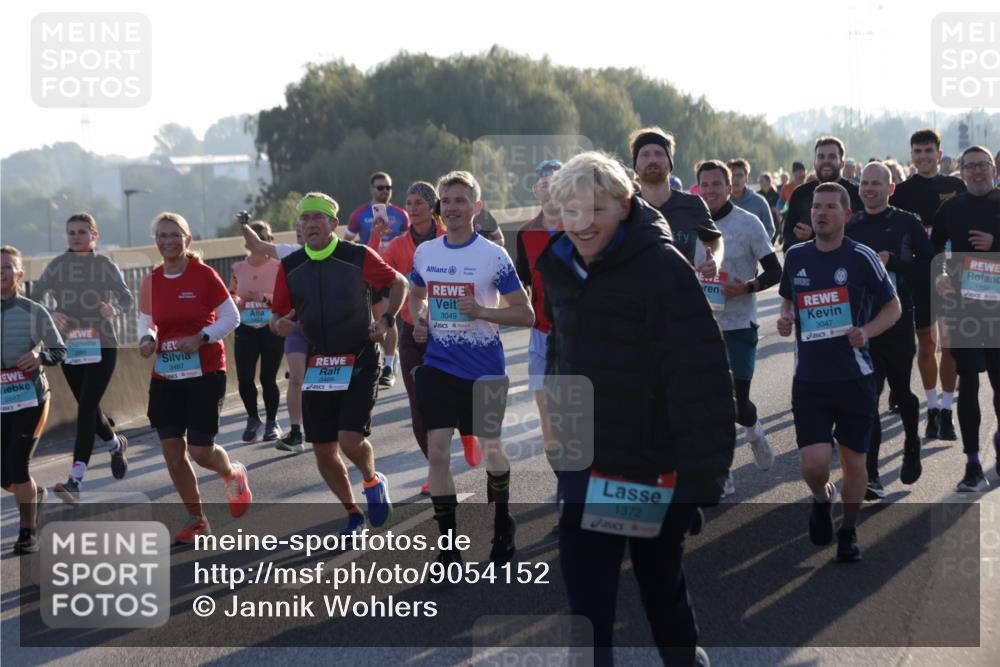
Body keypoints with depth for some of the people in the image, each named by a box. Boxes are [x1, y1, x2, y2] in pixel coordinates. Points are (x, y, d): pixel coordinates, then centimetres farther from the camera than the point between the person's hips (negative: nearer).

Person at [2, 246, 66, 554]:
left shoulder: (34, 312, -3)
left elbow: (60, 350, 3)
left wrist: (40, 357, -17)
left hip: (30, 398, -3)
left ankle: (28, 534, 7)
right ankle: (36, 494, 38)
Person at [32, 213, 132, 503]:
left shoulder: (106, 266, -1)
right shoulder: (57, 266, 2)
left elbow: (126, 297, 6)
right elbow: (34, 297, -1)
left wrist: (115, 309, -17)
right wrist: (49, 315, -22)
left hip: (102, 346, -3)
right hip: (71, 346, 3)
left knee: (86, 408, -14)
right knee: (89, 408, 14)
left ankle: (75, 481, -18)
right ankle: (116, 445, 46)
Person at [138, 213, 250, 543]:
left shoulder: (204, 274, -8)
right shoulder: (152, 281, 4)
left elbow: (231, 317, -5)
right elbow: (145, 320, 15)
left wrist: (202, 337, -18)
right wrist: (147, 338, -7)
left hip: (205, 373, -4)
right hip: (165, 376, 4)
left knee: (201, 451, -6)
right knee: (172, 451, 0)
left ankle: (233, 474, 30)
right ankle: (196, 519, 16)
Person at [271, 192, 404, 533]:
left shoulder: (359, 256, -8)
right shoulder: (290, 266, 2)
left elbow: (398, 283, 6)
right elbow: (277, 315, 8)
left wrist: (387, 320, -6)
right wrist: (279, 325, -15)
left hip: (360, 362, -4)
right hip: (317, 366, 4)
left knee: (351, 439, -17)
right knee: (322, 450, 4)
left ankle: (373, 482, 16)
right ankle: (352, 512, 26)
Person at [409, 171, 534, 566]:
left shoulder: (493, 256, -9)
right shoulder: (424, 253, 4)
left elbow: (525, 314, -8)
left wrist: (482, 311, -23)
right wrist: (418, 320, 3)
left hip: (485, 368, -2)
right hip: (438, 366, 3)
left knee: (489, 446, 12)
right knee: (437, 450, -7)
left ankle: (502, 524, 36)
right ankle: (448, 543, 0)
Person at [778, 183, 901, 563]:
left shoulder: (862, 258, -4)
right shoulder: (795, 256, 5)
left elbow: (893, 307, 4)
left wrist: (866, 332, -14)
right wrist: (785, 319, 0)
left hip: (855, 375, -1)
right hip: (809, 378, 1)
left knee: (853, 460, 8)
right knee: (813, 463, -11)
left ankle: (849, 532, 30)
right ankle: (821, 499, 24)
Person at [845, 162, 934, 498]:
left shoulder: (908, 223, 1)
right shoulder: (850, 227, 8)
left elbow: (929, 263, -3)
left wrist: (891, 263, -13)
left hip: (898, 319, -1)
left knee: (902, 391, 13)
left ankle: (912, 451, 41)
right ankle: (870, 477, -11)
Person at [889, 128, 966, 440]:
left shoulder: (956, 186, 5)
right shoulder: (903, 191, 3)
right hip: (917, 275, 0)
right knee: (925, 343, 6)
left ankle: (946, 410, 2)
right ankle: (933, 408, 16)